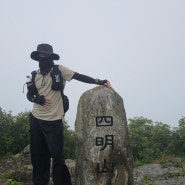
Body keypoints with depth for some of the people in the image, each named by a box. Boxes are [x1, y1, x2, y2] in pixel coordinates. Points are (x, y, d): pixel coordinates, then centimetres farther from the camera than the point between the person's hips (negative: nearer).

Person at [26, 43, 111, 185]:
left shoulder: (59, 70, -4)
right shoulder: (34, 75, 8)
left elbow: (79, 77, -12)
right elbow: (29, 95, 15)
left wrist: (99, 82, -22)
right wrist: (37, 99, -7)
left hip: (53, 120, -5)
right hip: (36, 119, 5)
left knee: (57, 156, -3)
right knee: (38, 156, 13)